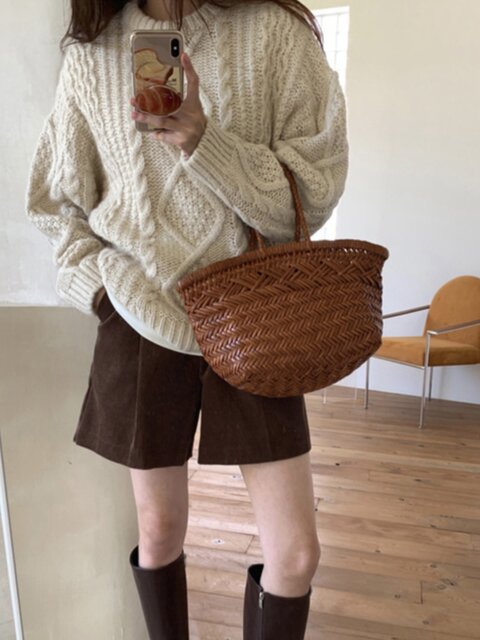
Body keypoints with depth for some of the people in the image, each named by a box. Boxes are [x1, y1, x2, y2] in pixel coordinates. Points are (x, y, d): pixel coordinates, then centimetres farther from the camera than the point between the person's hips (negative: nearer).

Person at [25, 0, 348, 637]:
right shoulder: (92, 54, 6)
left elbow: (316, 191, -6)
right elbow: (57, 204, 10)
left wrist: (205, 142, -20)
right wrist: (111, 288, -4)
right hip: (142, 324, 2)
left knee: (296, 554, 1)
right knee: (159, 532, 13)